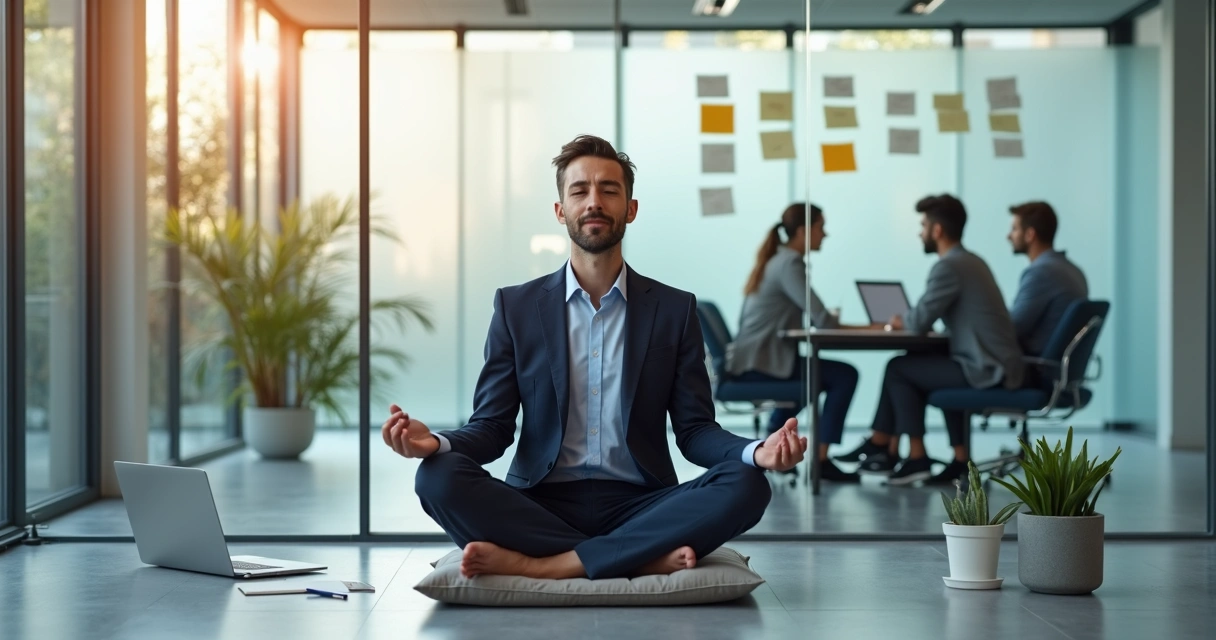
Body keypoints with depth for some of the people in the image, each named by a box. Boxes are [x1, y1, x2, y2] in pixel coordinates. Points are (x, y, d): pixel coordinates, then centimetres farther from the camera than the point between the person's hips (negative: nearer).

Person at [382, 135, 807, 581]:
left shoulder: (674, 310, 9)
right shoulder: (516, 307, 8)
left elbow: (694, 430, 5)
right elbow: (492, 427, 4)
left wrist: (756, 453, -18)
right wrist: (437, 444, -20)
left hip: (637, 507, 1)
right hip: (540, 506, 0)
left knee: (746, 486, -27)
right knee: (439, 477, -28)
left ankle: (542, 566, -28)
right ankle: (643, 558, -27)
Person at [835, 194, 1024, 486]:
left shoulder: (949, 267, -15)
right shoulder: (972, 262, 15)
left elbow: (919, 322, -15)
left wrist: (901, 322, 6)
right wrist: (908, 322, 7)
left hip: (985, 372, -9)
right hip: (1000, 367, 9)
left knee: (898, 369, 4)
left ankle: (917, 457, 9)